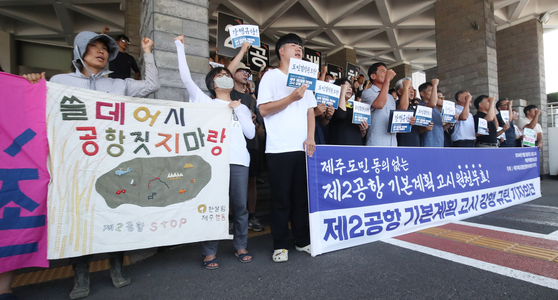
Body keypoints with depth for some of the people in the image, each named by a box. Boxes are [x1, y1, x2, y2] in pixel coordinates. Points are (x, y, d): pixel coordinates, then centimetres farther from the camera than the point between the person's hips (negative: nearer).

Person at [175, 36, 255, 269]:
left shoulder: (242, 107, 22)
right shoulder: (206, 102, 15)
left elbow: (251, 133, 10)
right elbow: (186, 77, 7)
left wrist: (238, 110, 5)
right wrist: (180, 46, 15)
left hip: (239, 160, 3)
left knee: (240, 206, 5)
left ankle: (241, 247, 20)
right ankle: (210, 252, 11)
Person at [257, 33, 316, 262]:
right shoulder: (271, 76, 4)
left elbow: (310, 111, 16)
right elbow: (264, 109, -7)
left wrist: (310, 137, 2)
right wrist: (291, 97, -14)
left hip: (303, 148, 5)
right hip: (279, 149, -5)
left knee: (302, 197, 10)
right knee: (281, 198, 2)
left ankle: (303, 240, 24)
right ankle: (280, 245, 15)